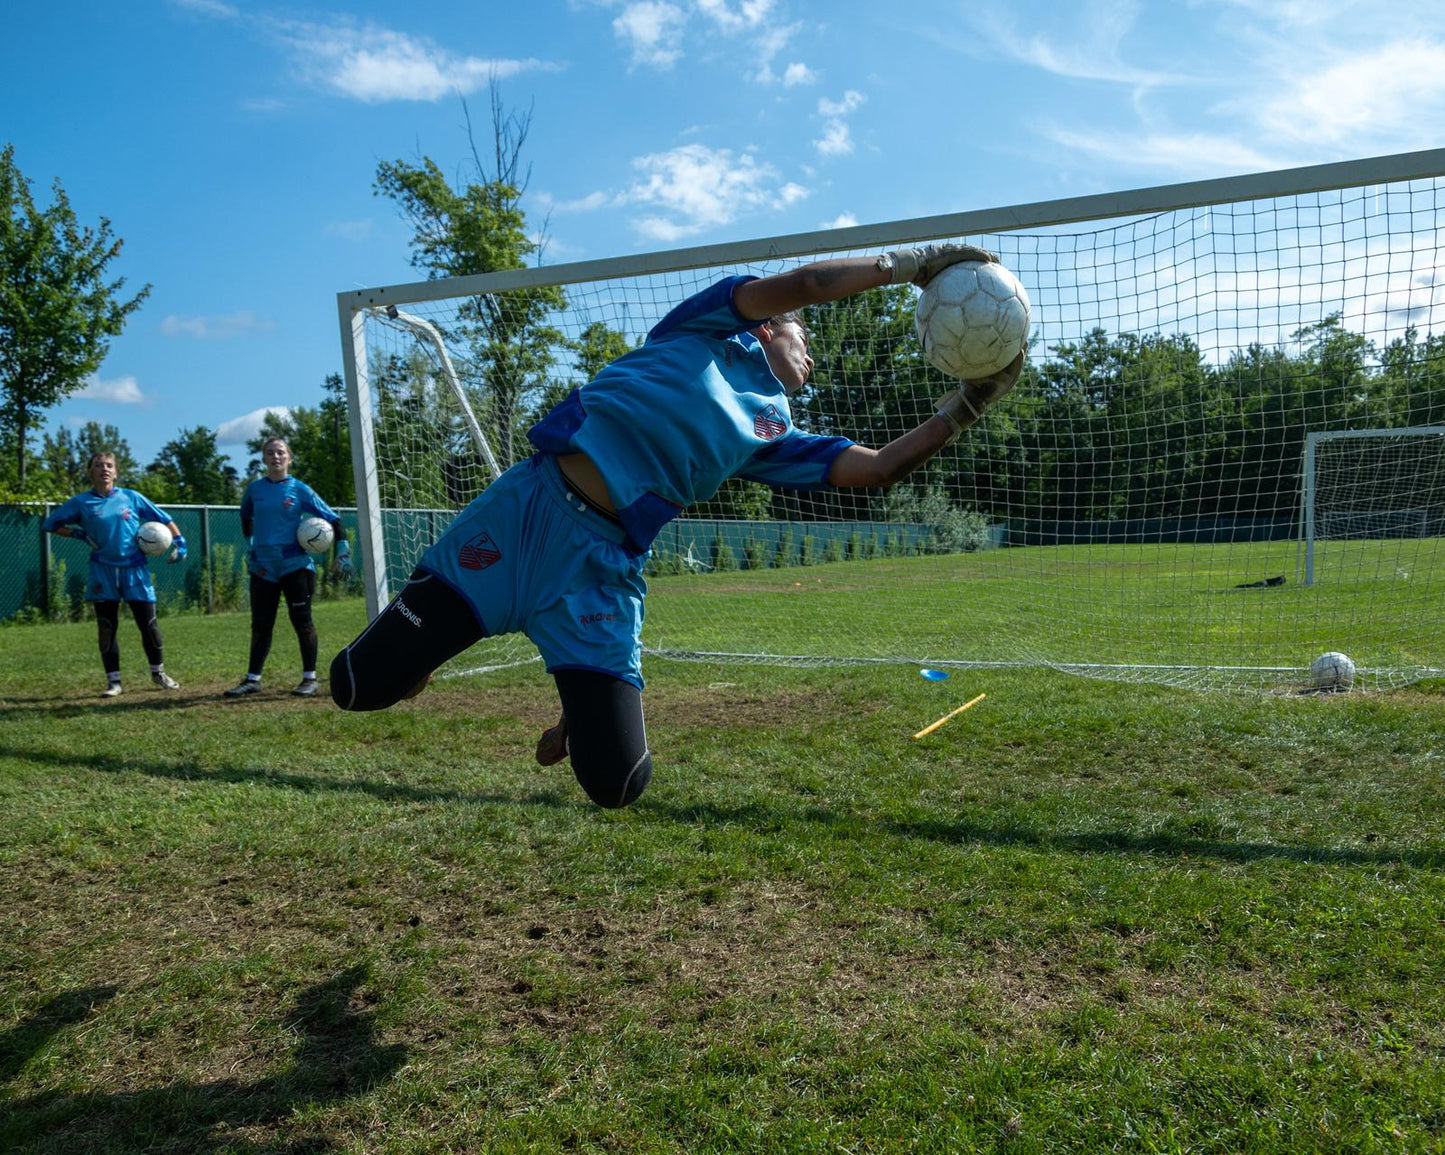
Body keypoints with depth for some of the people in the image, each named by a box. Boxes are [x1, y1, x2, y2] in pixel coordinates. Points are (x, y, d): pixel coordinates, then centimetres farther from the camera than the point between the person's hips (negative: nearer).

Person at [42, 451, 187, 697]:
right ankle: (113, 681, 13)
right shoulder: (80, 503, 3)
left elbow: (163, 519, 9)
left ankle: (158, 673, 19)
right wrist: (79, 534, -2)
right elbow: (50, 525, 11)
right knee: (107, 627, 4)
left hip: (134, 570, 0)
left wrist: (179, 542, -1)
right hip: (103, 572, 0)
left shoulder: (131, 497, 4)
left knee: (148, 624, 1)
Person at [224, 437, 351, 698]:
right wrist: (250, 543, 20)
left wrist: (343, 552, -7)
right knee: (260, 625, 7)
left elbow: (332, 518, -2)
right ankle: (252, 679, 16)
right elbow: (246, 516, 27)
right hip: (262, 568, 3)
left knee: (301, 621, -1)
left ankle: (309, 678, 8)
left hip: (295, 565, -3)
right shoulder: (255, 489, 6)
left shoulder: (300, 490, -4)